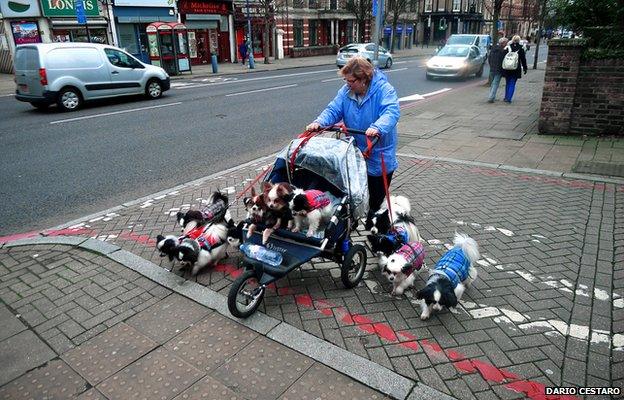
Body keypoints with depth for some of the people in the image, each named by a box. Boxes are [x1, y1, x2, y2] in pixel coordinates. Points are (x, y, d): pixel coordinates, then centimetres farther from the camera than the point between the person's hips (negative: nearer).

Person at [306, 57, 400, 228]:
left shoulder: (384, 89, -18)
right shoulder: (346, 91, -2)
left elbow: (391, 112, -33)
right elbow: (333, 110, -6)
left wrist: (377, 128, -53)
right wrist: (319, 122, -27)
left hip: (379, 158, -4)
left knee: (375, 199, 11)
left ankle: (372, 228, 31)